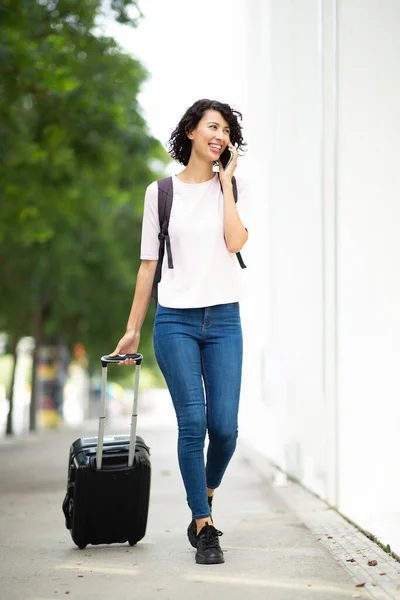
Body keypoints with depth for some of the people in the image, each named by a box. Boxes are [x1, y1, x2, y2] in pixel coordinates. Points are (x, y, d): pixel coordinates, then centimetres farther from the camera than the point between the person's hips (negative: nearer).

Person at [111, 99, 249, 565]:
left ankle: (204, 502, 24)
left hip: (223, 318, 1)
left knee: (224, 426, -4)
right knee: (193, 424, -7)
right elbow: (148, 264, 9)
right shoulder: (161, 192, 7)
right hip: (175, 319, -1)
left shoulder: (231, 186, 9)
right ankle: (203, 528, 3)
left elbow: (234, 242, -10)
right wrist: (132, 329, 7)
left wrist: (225, 180, -4)